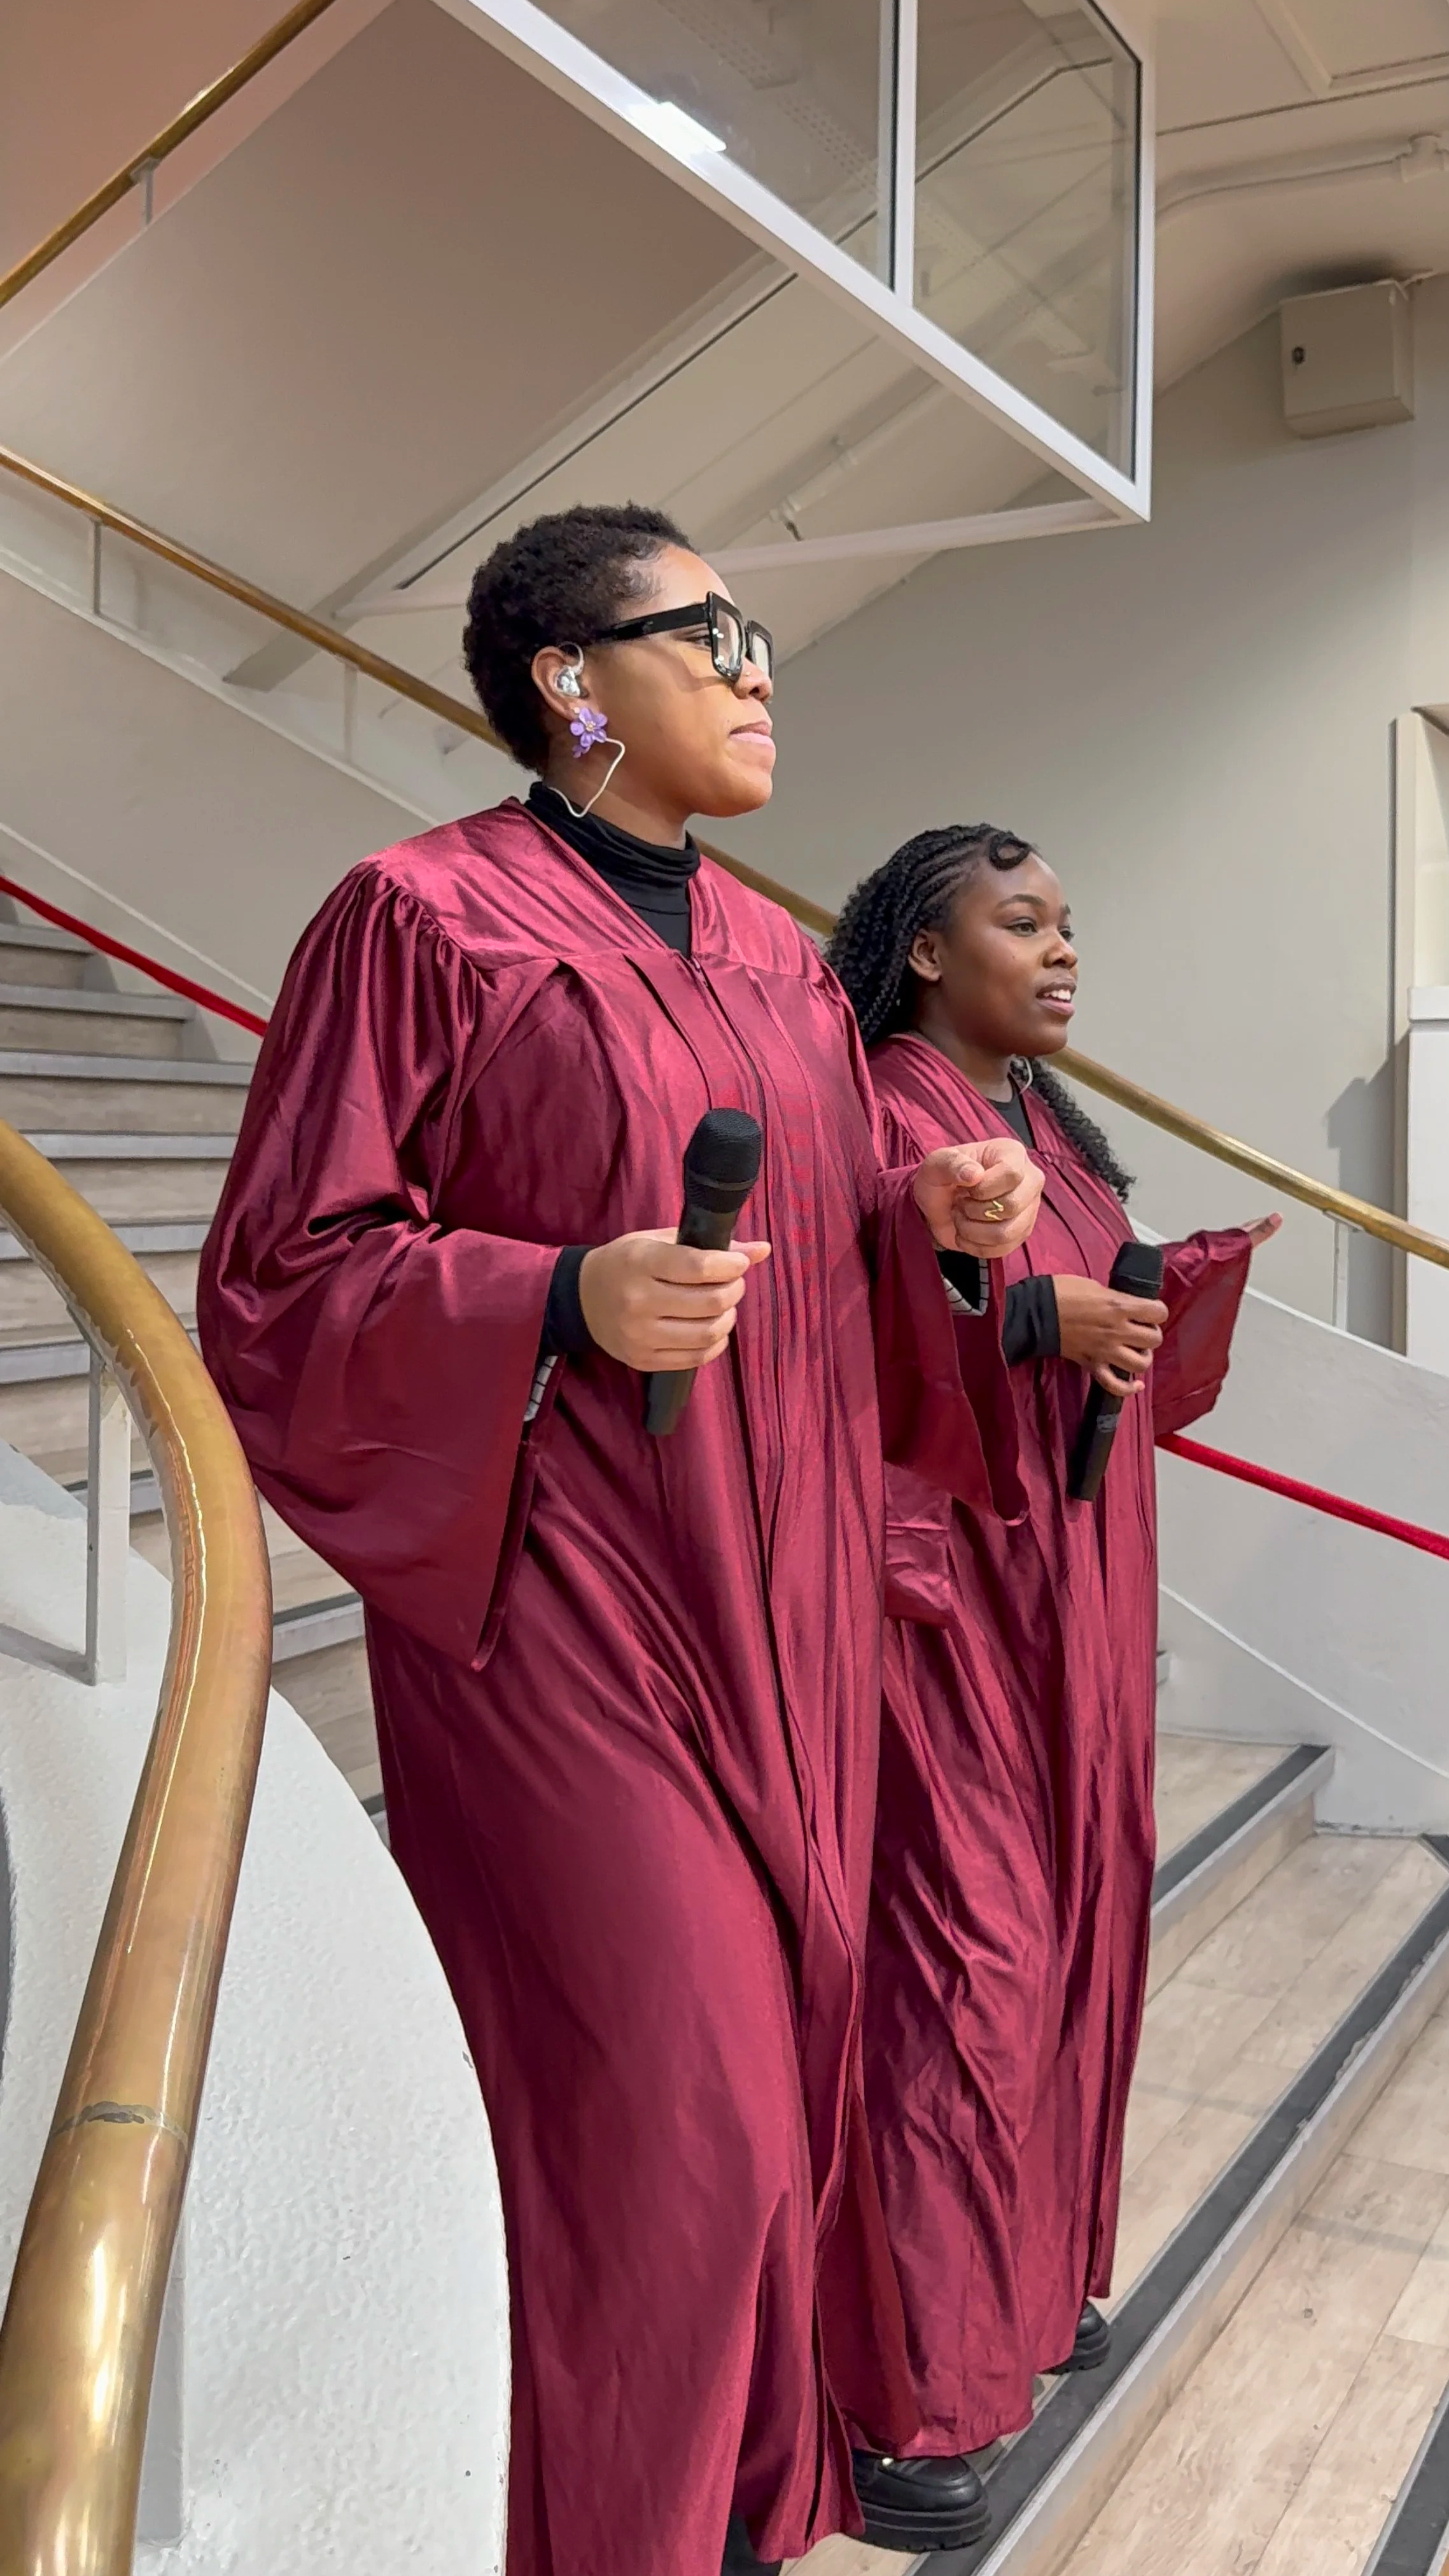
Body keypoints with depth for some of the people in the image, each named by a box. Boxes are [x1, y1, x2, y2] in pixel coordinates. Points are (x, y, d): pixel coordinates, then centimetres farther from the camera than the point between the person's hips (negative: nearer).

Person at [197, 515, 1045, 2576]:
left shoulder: (775, 956, 15)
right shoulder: (425, 913, -6)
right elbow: (283, 1280, -8)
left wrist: (933, 1221, 0)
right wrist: (565, 1303, -22)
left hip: (785, 1600, 7)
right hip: (567, 1604, -7)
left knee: (777, 2054, 14)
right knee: (666, 2104, -4)